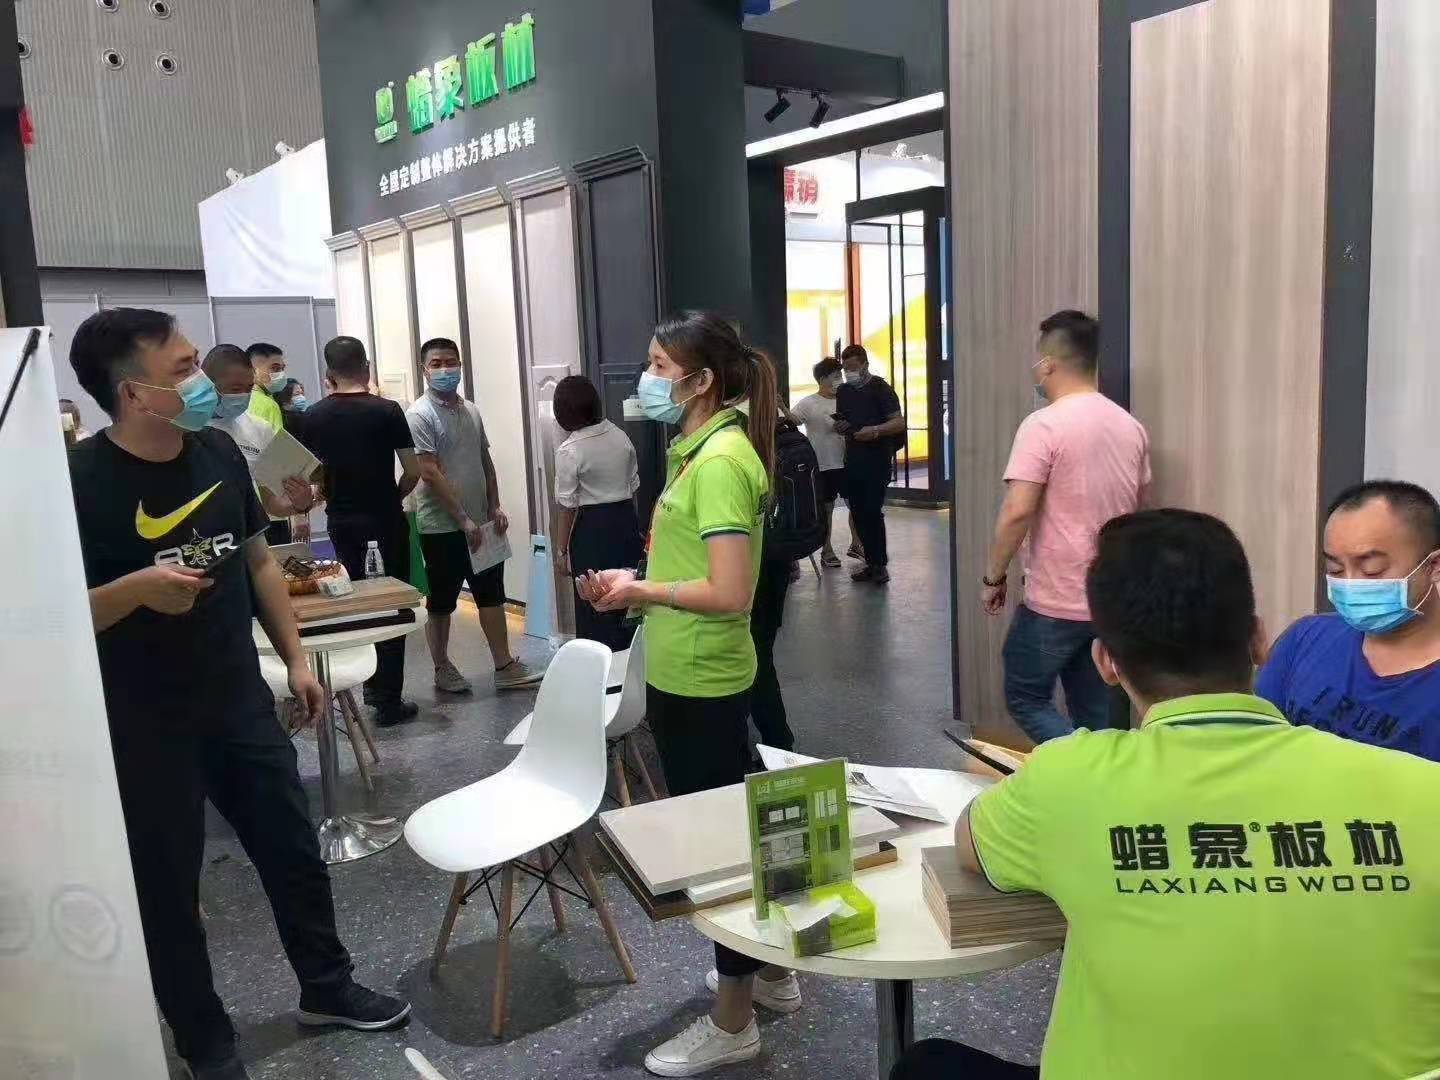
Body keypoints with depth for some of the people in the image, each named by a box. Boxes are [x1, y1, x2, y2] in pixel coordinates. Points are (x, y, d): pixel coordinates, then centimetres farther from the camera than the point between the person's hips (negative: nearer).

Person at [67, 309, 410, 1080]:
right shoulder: (78, 482, -18)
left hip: (241, 703, 5)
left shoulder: (219, 452, 0)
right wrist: (136, 589, -33)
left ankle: (326, 987, 38)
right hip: (144, 727, -5)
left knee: (295, 852, 15)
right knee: (167, 888, 10)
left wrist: (295, 658, 10)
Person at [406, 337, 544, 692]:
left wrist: (495, 506, 6)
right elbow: (429, 473, -18)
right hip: (442, 527, -7)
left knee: (491, 594, 9)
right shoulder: (419, 415, -12)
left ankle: (505, 667, 16)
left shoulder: (471, 410, 10)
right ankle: (442, 669, 19)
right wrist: (463, 519, -20)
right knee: (442, 601, 6)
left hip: (480, 523, 7)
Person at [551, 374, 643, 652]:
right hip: (627, 521, 6)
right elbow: (634, 486, 10)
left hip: (592, 527, -6)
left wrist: (561, 549, -3)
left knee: (594, 608, 6)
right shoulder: (620, 436, 1)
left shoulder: (568, 451, -15)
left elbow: (567, 507, -12)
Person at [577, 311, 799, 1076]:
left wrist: (642, 592, -14)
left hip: (700, 681, -10)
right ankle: (770, 971, 39)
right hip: (686, 674, 10)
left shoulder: (721, 461, -21)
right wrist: (634, 582, 4)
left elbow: (729, 594, -26)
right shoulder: (699, 449, 10)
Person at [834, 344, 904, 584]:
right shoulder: (843, 392, 15)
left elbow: (899, 422, -12)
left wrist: (875, 430, -28)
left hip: (877, 460, -6)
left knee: (873, 512, -10)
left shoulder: (880, 388, -6)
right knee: (858, 513, 6)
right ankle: (871, 562, 16)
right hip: (852, 460, 7)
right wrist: (840, 427, 3)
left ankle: (880, 564, 1)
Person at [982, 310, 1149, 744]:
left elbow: (1017, 511, -21)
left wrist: (993, 576, -8)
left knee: (1025, 698, 10)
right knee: (1093, 713, 15)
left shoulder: (1043, 425, -15)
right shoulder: (1131, 427, 7)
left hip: (1055, 601, -7)